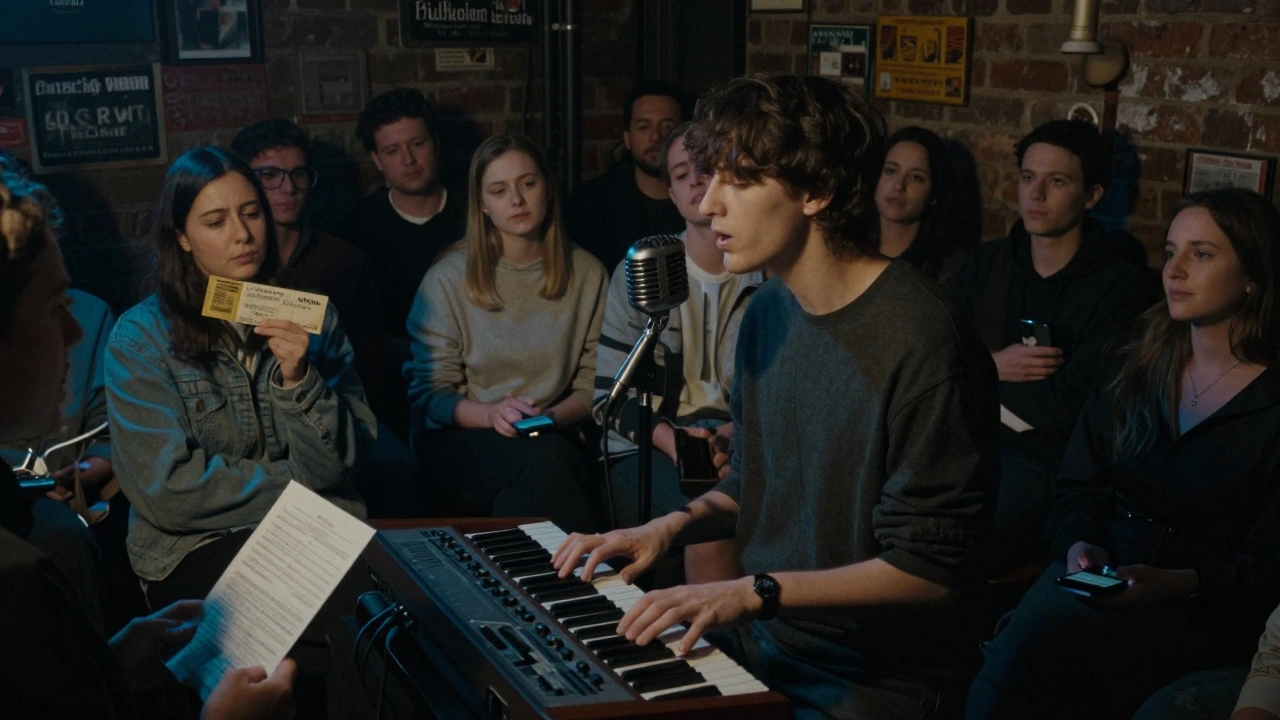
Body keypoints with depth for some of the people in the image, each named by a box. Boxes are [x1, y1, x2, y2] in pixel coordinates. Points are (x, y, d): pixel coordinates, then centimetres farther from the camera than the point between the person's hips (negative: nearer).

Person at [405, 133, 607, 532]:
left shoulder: (586, 273, 8)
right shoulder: (448, 278, 0)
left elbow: (593, 384, 7)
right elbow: (429, 393, -1)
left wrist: (553, 417, -14)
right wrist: (489, 414, -20)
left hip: (552, 437, 1)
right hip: (458, 441, -1)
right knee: (546, 458, -35)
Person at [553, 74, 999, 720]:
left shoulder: (918, 339, -22)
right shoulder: (768, 310, 4)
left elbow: (932, 569, -20)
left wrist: (757, 590, -25)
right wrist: (676, 524, -1)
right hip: (761, 641, 7)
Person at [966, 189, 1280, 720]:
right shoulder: (1139, 367, 13)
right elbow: (1077, 489, 13)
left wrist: (1175, 583, -24)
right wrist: (1080, 544, -9)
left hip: (1208, 610, -4)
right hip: (1103, 571, 4)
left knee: (1036, 641, -31)